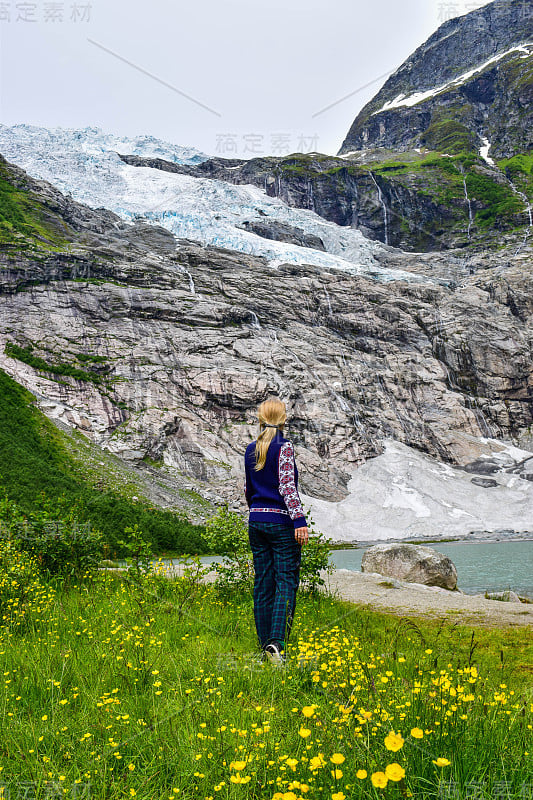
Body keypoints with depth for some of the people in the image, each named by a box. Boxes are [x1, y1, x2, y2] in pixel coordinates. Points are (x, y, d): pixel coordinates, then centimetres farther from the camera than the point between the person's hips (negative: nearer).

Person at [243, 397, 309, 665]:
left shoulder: (251, 449, 9)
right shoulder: (284, 447, -9)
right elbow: (287, 485, -19)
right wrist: (299, 520, -23)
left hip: (256, 522, 6)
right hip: (281, 521, -6)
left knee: (263, 583, 10)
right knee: (286, 582, -3)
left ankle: (265, 643, 15)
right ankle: (276, 641, -15)